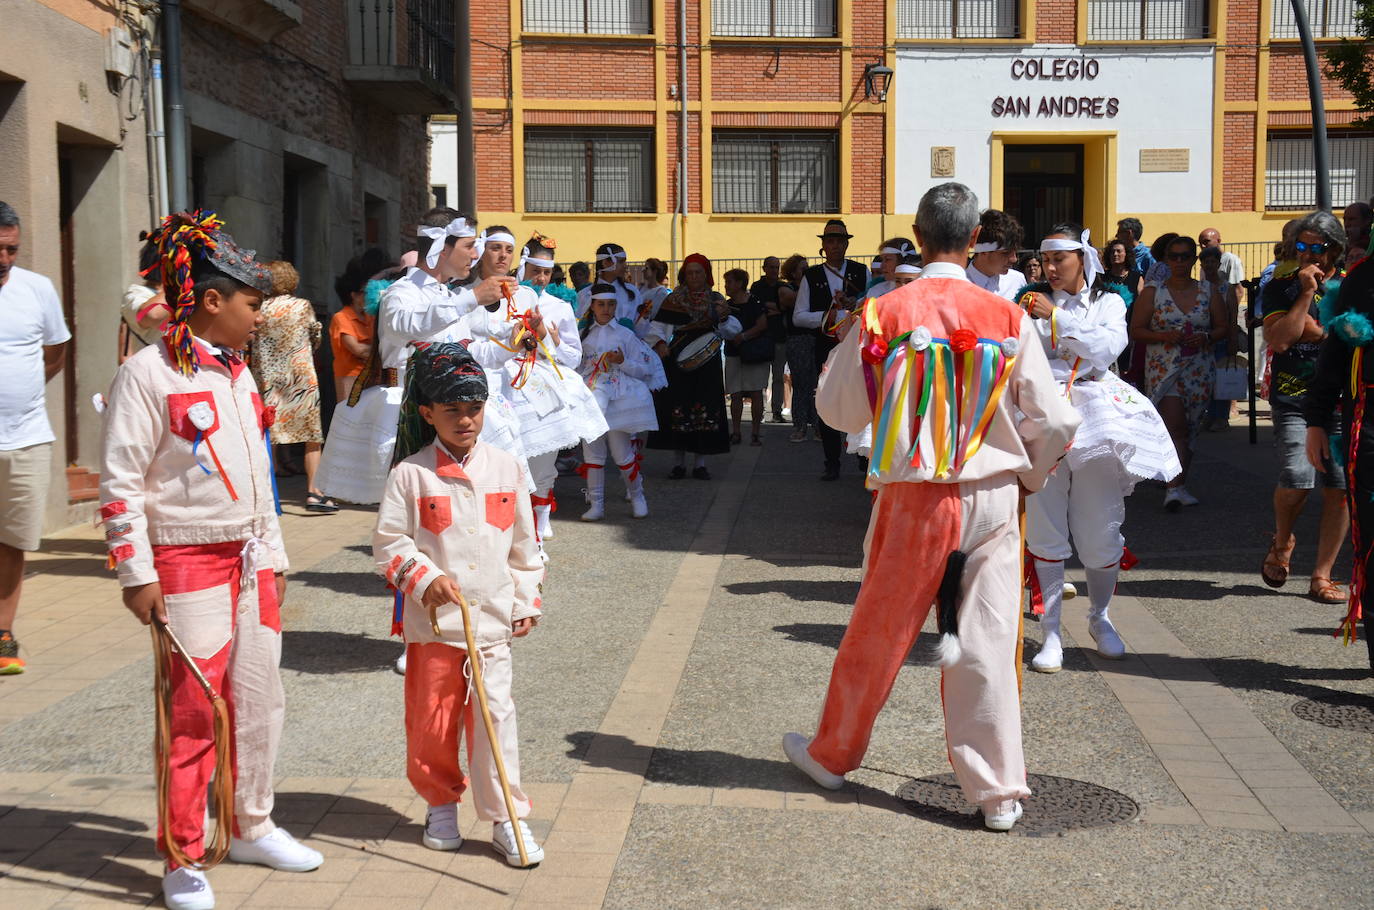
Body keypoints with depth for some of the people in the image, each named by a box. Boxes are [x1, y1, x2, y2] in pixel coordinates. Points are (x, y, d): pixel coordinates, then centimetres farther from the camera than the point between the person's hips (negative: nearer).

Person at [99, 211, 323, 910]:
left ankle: (252, 827, 29)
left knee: (260, 699, 12)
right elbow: (119, 483, -12)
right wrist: (136, 573, -14)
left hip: (251, 559, 8)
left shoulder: (237, 372, 13)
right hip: (188, 563, -7)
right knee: (194, 711, -3)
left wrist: (272, 554, 19)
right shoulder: (148, 373, -12)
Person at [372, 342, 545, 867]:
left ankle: (506, 819, 5)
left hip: (492, 621, 1)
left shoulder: (506, 469, 5)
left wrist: (527, 602, 12)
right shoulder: (411, 475, -3)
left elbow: (524, 543, 12)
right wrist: (424, 578, -17)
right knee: (431, 720, 9)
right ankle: (441, 804, 31)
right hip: (432, 624, -1)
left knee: (495, 716, -4)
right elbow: (387, 544, -2)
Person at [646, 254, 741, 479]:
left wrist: (722, 318, -15)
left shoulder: (716, 300, 9)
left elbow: (734, 331, 3)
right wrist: (660, 344, -15)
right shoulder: (674, 299, 6)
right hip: (678, 361, -1)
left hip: (707, 362, 1)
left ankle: (700, 464, 6)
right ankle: (679, 462, 7)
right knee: (678, 409, -3)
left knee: (706, 409, -2)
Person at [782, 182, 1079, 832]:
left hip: (913, 500, 0)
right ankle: (997, 791, 11)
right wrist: (1026, 477, 16)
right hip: (993, 498, 1)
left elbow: (837, 408, 4)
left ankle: (832, 754, 32)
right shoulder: (1007, 318, -5)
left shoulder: (880, 315, -7)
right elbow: (1055, 421, -2)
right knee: (987, 644, 5)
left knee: (878, 633, 14)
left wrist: (845, 350, 22)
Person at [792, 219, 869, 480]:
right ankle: (832, 464, 10)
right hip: (826, 349, 1)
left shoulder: (862, 272, 9)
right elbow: (798, 317, 4)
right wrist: (827, 316, -11)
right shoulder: (811, 277, 9)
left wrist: (854, 304, -15)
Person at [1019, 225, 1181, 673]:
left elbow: (1109, 346, -10)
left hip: (1094, 418, 0)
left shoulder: (1108, 300, 9)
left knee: (1100, 531, 5)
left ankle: (1099, 617, 27)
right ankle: (1051, 632, 6)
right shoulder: (1032, 299, 10)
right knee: (1044, 529, -2)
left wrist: (1056, 316, -13)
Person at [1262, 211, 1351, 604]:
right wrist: (1307, 294, -10)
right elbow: (1279, 340, -9)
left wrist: (1318, 332, -5)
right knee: (1297, 478, -19)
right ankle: (1281, 541, 13)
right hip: (1293, 398, -2)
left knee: (1340, 488, -4)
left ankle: (1322, 576, 7)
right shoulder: (1281, 288, 6)